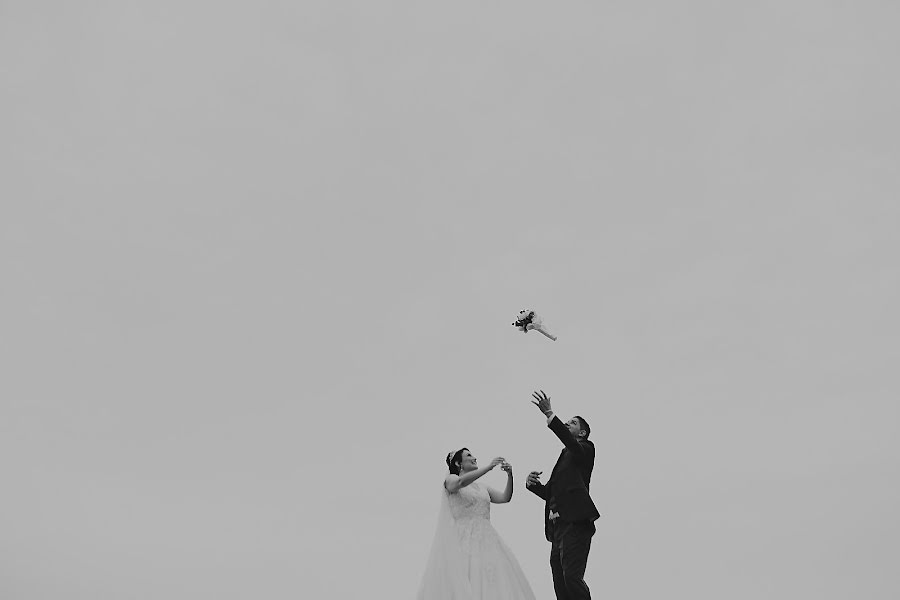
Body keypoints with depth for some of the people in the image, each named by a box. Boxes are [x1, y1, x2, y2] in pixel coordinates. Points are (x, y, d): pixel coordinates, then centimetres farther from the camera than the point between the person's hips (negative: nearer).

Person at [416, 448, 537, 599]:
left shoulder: (482, 487, 21)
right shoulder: (450, 479, 5)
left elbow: (505, 498, 11)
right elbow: (460, 482, -18)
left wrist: (509, 475, -4)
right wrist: (489, 466, -23)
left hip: (485, 540, 5)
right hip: (461, 541, -5)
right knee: (461, 587, -15)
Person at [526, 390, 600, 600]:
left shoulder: (585, 448, 4)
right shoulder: (564, 456, 27)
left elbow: (569, 442, -21)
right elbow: (550, 493, 23)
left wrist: (550, 415, -31)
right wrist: (533, 483, 3)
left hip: (575, 524, -9)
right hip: (558, 526, 9)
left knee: (572, 577, -16)